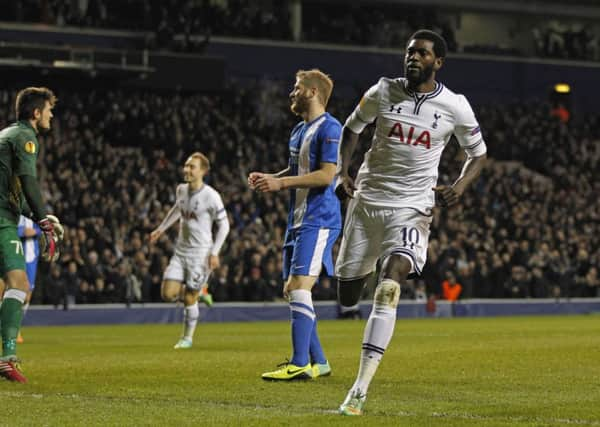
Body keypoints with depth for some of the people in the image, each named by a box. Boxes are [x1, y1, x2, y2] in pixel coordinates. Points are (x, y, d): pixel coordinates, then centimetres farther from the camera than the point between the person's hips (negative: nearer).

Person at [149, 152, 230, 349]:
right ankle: (200, 290, 23)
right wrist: (161, 229, 27)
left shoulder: (211, 196, -15)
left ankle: (188, 337, 17)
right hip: (180, 250, 6)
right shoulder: (181, 190, 4)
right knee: (168, 294, -5)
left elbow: (224, 224, -9)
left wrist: (214, 252, -14)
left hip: (200, 252, -6)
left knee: (189, 299, -2)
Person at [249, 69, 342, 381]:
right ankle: (318, 362, 16)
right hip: (297, 220, 10)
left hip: (319, 220, -10)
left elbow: (326, 175, -19)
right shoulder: (298, 131, 18)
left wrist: (281, 182, -18)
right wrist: (268, 178, 10)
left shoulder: (329, 128, -12)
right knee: (290, 290, 9)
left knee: (299, 287, -18)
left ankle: (300, 364, -19)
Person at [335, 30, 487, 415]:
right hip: (367, 200, 3)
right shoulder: (383, 91, -2)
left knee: (388, 289, -24)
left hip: (411, 207, -3)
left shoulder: (455, 106, -5)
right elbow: (352, 128, 14)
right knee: (348, 297, 9)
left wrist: (461, 185, -11)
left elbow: (478, 154, 9)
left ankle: (360, 391, -24)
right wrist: (343, 172, -2)